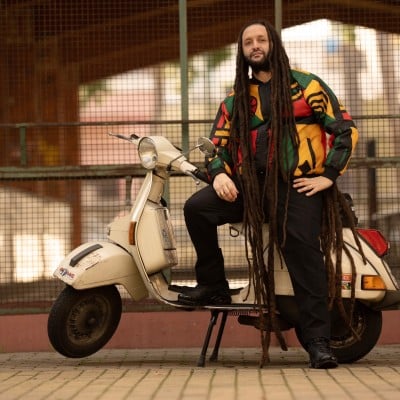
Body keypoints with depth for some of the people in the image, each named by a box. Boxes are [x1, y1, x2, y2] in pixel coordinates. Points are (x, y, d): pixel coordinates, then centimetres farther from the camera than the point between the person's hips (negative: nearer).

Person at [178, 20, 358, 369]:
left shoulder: (306, 86, 7)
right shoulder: (235, 100, 18)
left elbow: (345, 129, 4)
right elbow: (218, 145, 18)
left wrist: (328, 175, -6)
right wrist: (219, 174, -5)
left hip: (297, 184, -4)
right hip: (250, 184, 4)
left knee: (303, 252, -20)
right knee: (197, 208, -18)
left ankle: (318, 341, -18)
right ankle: (213, 286, -4)